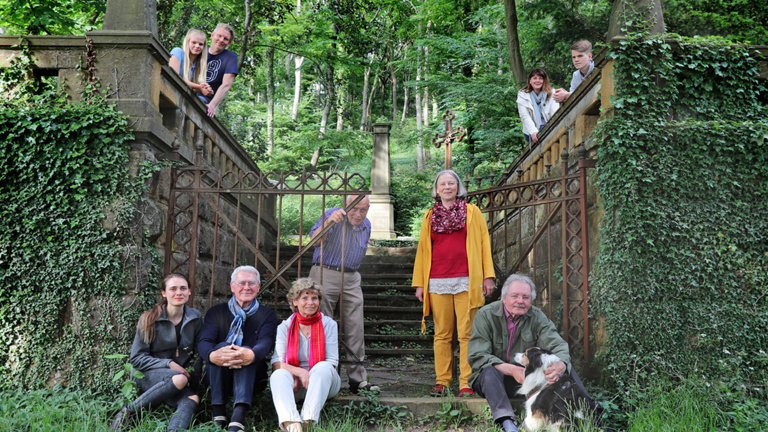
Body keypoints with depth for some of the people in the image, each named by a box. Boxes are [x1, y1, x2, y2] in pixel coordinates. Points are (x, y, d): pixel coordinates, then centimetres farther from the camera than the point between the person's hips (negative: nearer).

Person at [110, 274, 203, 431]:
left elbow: (198, 353, 14)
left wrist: (192, 373, -5)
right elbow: (136, 358, -3)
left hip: (182, 372, 3)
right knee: (179, 379, -36)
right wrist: (169, 364, -15)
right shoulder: (150, 319, -3)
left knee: (191, 400, -31)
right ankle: (129, 411, -24)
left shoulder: (196, 318, 5)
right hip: (148, 374, -3)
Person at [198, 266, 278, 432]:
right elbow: (204, 342, -11)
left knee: (247, 351, -30)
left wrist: (252, 355, -43)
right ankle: (218, 412, -29)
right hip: (218, 378, 1)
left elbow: (266, 343, -16)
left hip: (252, 378, 0)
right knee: (221, 346, -27)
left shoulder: (267, 315, 5)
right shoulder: (216, 312, 7)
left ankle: (239, 416, -46)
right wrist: (212, 355, -39)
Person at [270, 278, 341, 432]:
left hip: (322, 382, 0)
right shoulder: (285, 326, 6)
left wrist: (309, 376, -17)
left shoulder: (328, 324, 3)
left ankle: (309, 419, -42)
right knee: (279, 375, -30)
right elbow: (277, 362, -4)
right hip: (295, 381, 1)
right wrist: (300, 372, -22)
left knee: (323, 367, -32)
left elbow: (332, 362, -3)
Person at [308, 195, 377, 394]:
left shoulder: (367, 225, 12)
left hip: (351, 279, 5)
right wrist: (329, 221, -34)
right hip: (325, 274, -5)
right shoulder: (332, 215, -5)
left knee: (355, 329, 1)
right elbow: (315, 240, -20)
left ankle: (358, 379, 5)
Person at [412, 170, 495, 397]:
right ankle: (442, 381, 12)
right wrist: (419, 283, 11)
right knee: (442, 334, 4)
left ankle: (467, 384, 1)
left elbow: (484, 243, 8)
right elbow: (422, 250, 18)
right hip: (437, 282, 2)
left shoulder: (472, 212, 11)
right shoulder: (429, 217, 17)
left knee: (466, 334, -4)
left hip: (465, 281, -2)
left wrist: (488, 276, 0)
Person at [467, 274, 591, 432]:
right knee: (489, 370, -36)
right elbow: (477, 356, -20)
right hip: (492, 378, -3)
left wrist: (561, 365, -40)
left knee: (565, 366, -14)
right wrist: (511, 370, -34)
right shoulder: (485, 315, -11)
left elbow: (557, 345, -14)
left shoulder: (537, 317, -1)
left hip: (528, 377, 3)